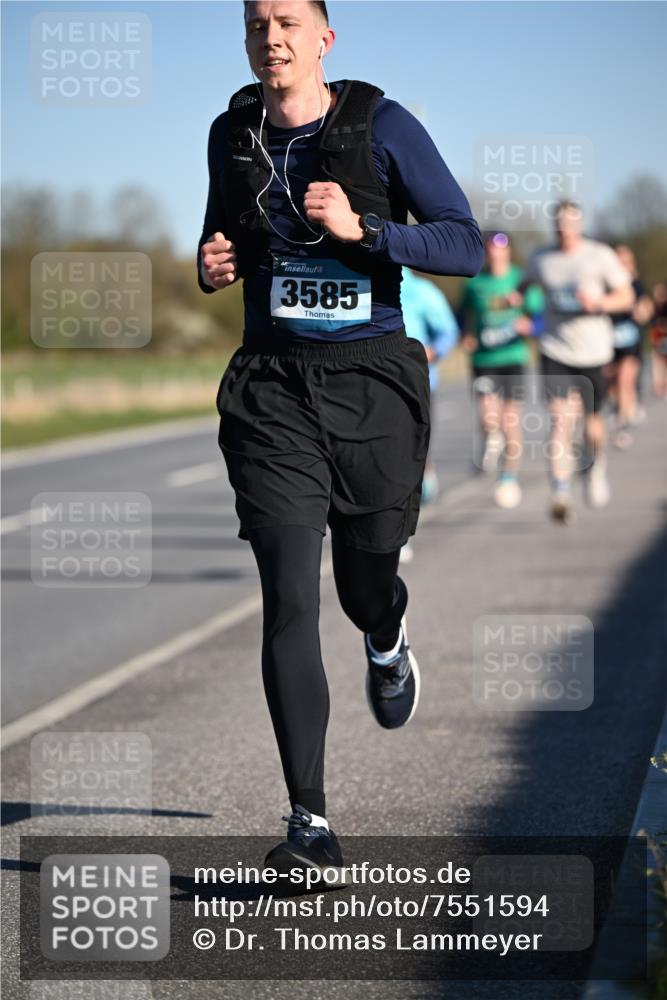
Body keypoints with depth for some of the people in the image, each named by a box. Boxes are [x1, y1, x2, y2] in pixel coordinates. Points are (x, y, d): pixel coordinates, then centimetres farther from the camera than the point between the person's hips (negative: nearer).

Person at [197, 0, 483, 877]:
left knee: (365, 585, 13)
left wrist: (361, 229, -22)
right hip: (274, 387, 1)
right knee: (289, 602, -12)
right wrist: (211, 265, 1)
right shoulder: (232, 134, 6)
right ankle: (311, 826, -10)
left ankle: (388, 643, 55)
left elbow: (465, 245, -7)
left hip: (372, 382, -1)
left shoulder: (383, 127, -5)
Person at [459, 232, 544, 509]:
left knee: (511, 421, -1)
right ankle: (491, 440, 23)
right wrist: (466, 336, 0)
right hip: (483, 359, 1)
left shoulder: (522, 280, 1)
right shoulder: (474, 283, 5)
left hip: (514, 357, -1)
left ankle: (509, 478, 14)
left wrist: (529, 324, -19)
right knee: (488, 418, -14)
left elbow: (541, 314, 2)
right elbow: (464, 314, 19)